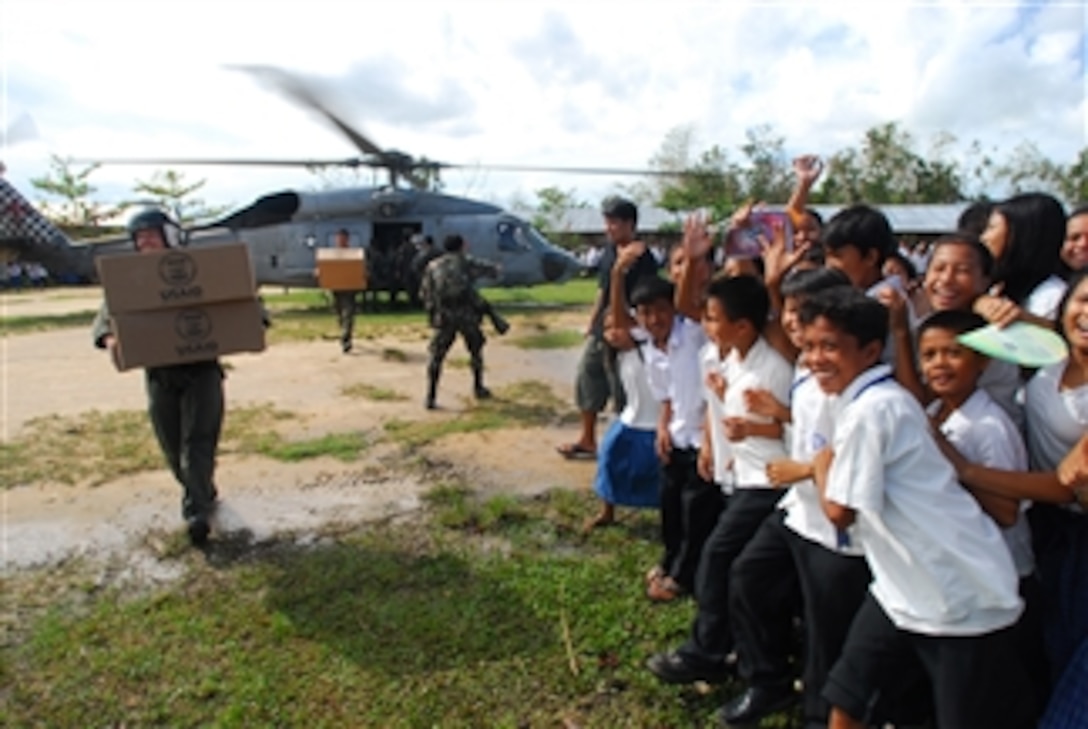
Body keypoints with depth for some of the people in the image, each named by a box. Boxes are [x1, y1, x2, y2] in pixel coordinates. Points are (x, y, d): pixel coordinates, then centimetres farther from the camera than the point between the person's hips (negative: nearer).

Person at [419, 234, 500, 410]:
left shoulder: (433, 267, 8)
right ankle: (478, 388, 29)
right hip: (467, 315, 0)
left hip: (443, 317, 0)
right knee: (476, 350, 22)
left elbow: (424, 294, 8)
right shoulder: (467, 262, 5)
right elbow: (491, 269, 17)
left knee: (436, 356, 7)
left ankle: (430, 397, -3)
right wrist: (495, 269, 40)